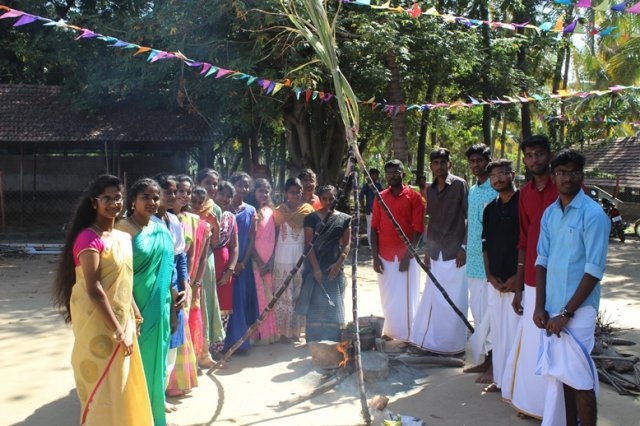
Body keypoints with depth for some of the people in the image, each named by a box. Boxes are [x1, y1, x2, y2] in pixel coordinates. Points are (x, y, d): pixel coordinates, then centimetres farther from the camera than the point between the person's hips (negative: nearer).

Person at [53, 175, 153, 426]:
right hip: (97, 323, -8)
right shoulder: (88, 238, -17)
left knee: (122, 385, 17)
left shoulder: (123, 238, 8)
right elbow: (94, 289, -22)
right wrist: (118, 330, -21)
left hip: (121, 319, 8)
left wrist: (135, 316, 11)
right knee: (102, 388, 4)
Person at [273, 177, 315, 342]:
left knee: (299, 292, 8)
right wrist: (271, 258, -1)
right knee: (284, 293, 2)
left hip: (302, 254, 2)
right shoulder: (279, 210, 0)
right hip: (283, 255, -2)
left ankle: (295, 329, 19)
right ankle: (284, 330, 11)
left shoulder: (307, 209, 4)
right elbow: (274, 234, 1)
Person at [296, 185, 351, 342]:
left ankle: (333, 339, 13)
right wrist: (316, 268, -14)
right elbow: (309, 244, -5)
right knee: (316, 304, 0)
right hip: (316, 266, -1)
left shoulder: (343, 219, 5)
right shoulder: (312, 218, 0)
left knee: (334, 304, 5)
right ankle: (314, 339, 8)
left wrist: (338, 263, -10)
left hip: (334, 267, 2)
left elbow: (347, 244, 4)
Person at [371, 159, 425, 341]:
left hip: (405, 257, -3)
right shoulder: (380, 198, 7)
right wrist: (375, 257, -2)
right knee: (388, 298, 8)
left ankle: (406, 336, 10)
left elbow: (418, 229, -6)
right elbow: (374, 228, 6)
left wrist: (407, 256, -12)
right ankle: (390, 331, 19)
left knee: (405, 298, 1)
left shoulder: (414, 197, -2)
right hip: (384, 257, 3)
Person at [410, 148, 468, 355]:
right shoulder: (430, 190, 11)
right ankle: (431, 341, 23)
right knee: (433, 298, 10)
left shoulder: (459, 185, -6)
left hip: (454, 252, -5)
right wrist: (427, 250, 14)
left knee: (454, 300, 0)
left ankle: (454, 344, 13)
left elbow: (470, 218, -7)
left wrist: (464, 247, -12)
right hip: (435, 253, 6)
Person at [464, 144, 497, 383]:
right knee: (477, 312, 14)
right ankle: (485, 361, 25)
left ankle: (494, 366, 6)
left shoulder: (497, 191, -10)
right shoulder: (472, 190, 15)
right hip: (474, 260, 9)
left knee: (489, 313, -5)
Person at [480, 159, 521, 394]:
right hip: (495, 281, 6)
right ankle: (499, 379, 25)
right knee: (497, 331, 13)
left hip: (516, 281, -6)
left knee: (515, 331, -3)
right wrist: (490, 275, 3)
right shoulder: (490, 209, 12)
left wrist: (517, 277, -12)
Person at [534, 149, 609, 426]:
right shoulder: (549, 214, 8)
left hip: (578, 310, -5)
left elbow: (594, 271, -13)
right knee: (560, 374, 14)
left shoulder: (593, 214, -10)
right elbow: (542, 261, 9)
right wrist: (540, 307, 2)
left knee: (579, 378, 1)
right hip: (552, 310, 6)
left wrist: (567, 313, -13)